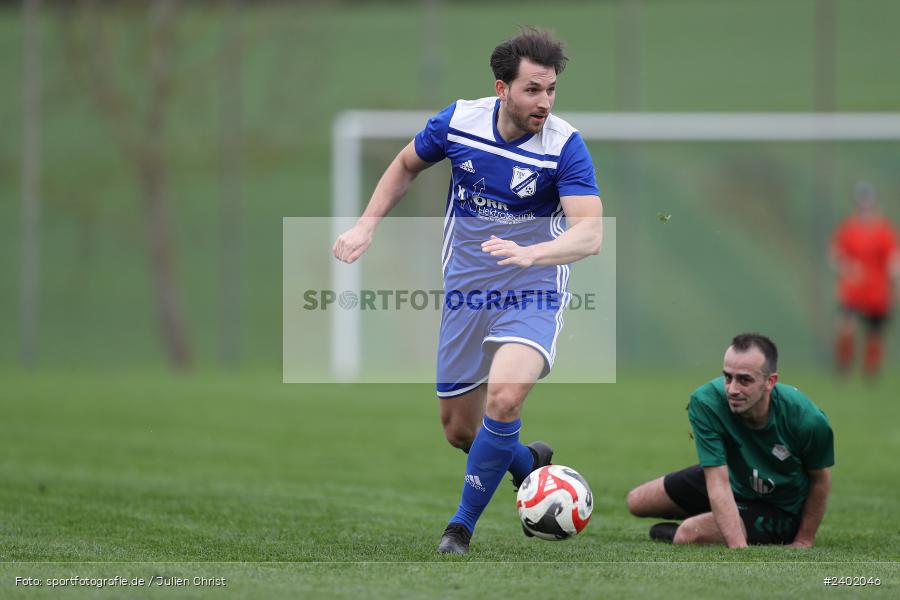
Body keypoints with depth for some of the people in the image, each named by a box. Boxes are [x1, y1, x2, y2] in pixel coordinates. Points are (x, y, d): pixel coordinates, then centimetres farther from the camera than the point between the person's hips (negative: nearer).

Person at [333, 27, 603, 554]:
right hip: (465, 289, 4)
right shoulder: (459, 121, -7)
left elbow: (590, 232, -29)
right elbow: (406, 166, 14)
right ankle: (531, 464, 41)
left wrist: (529, 253, -46)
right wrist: (366, 227, 5)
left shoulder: (565, 145, -18)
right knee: (459, 430, 9)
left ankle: (463, 524, -12)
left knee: (504, 396, -29)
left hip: (531, 292, -4)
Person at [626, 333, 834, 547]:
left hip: (777, 509, -3)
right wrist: (738, 548, -43)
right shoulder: (705, 402, -32)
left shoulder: (808, 419, -35)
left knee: (689, 534, -26)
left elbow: (820, 480, -14)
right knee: (636, 502, 13)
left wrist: (803, 542, -10)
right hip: (731, 479, 3)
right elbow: (718, 482, -34)